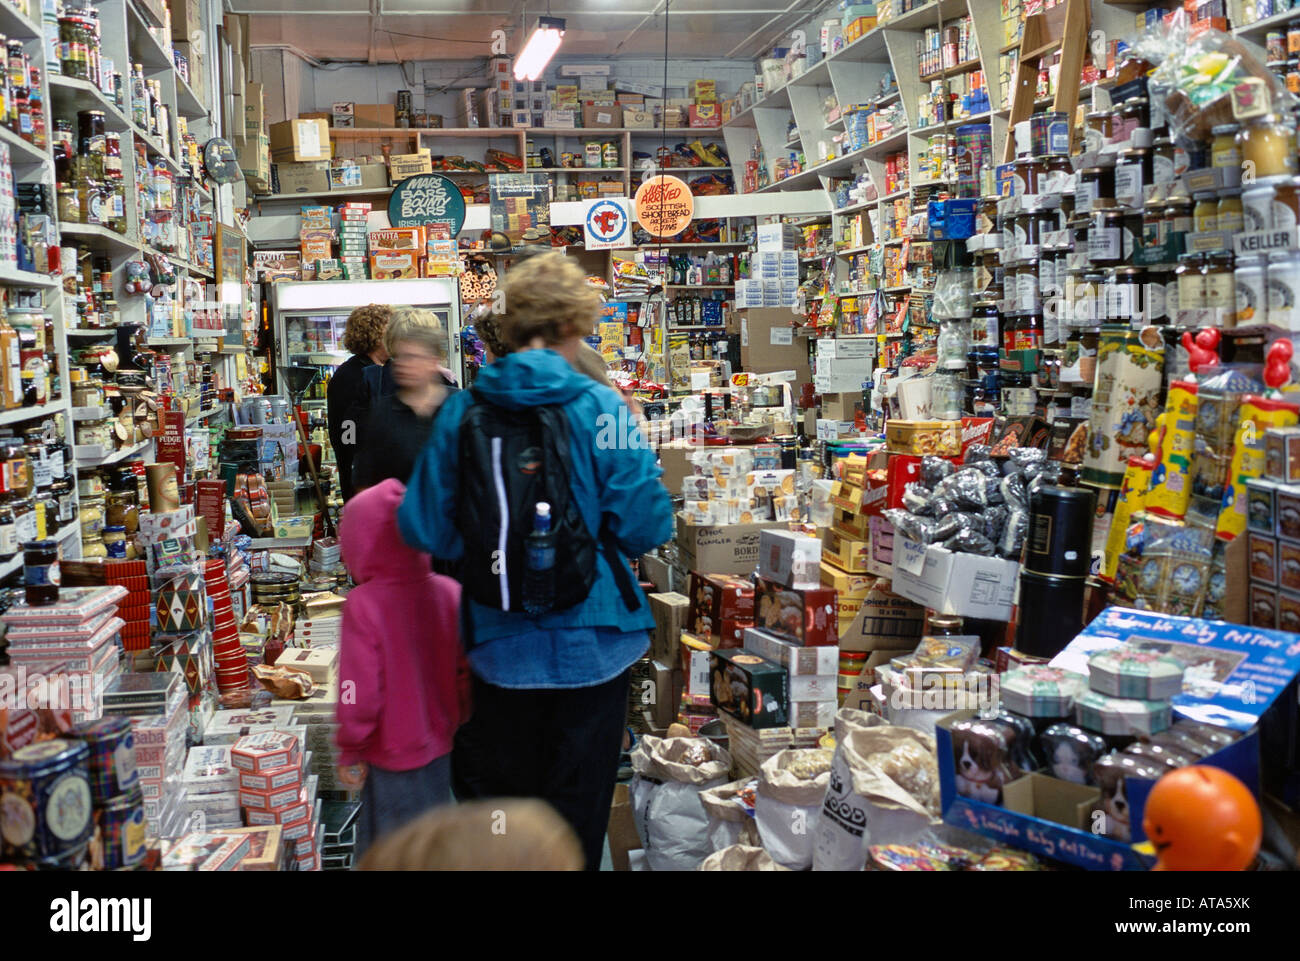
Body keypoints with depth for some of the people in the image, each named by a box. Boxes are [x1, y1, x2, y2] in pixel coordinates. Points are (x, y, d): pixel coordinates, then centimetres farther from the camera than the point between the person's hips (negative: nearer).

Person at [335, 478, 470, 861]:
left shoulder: (362, 605, -21)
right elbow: (465, 672, 1)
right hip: (442, 750, 5)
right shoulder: (449, 592, -7)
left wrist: (350, 753, -5)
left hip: (392, 757, -5)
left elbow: (360, 692, -19)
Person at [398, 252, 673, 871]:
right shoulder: (598, 407, -14)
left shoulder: (461, 412, -7)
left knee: (490, 796, 21)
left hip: (500, 645, 2)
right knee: (577, 804, 15)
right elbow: (644, 525, -15)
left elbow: (422, 528, -4)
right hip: (591, 643, -2)